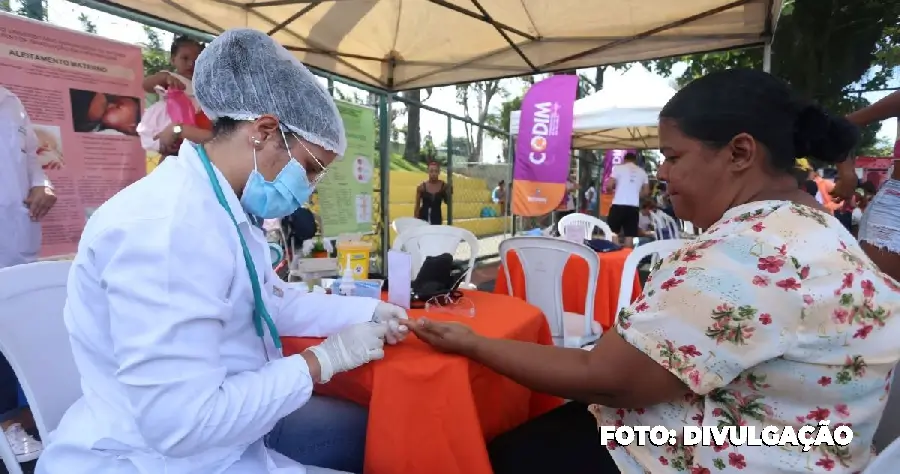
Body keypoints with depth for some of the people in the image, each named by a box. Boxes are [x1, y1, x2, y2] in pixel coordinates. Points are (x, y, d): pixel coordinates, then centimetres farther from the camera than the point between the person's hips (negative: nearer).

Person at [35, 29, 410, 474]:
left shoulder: (228, 211, 2)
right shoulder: (167, 225, -30)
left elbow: (274, 300, 15)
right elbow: (183, 424, -31)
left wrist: (367, 311, 5)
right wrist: (321, 362, -21)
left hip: (221, 425, 9)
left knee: (363, 429, 15)